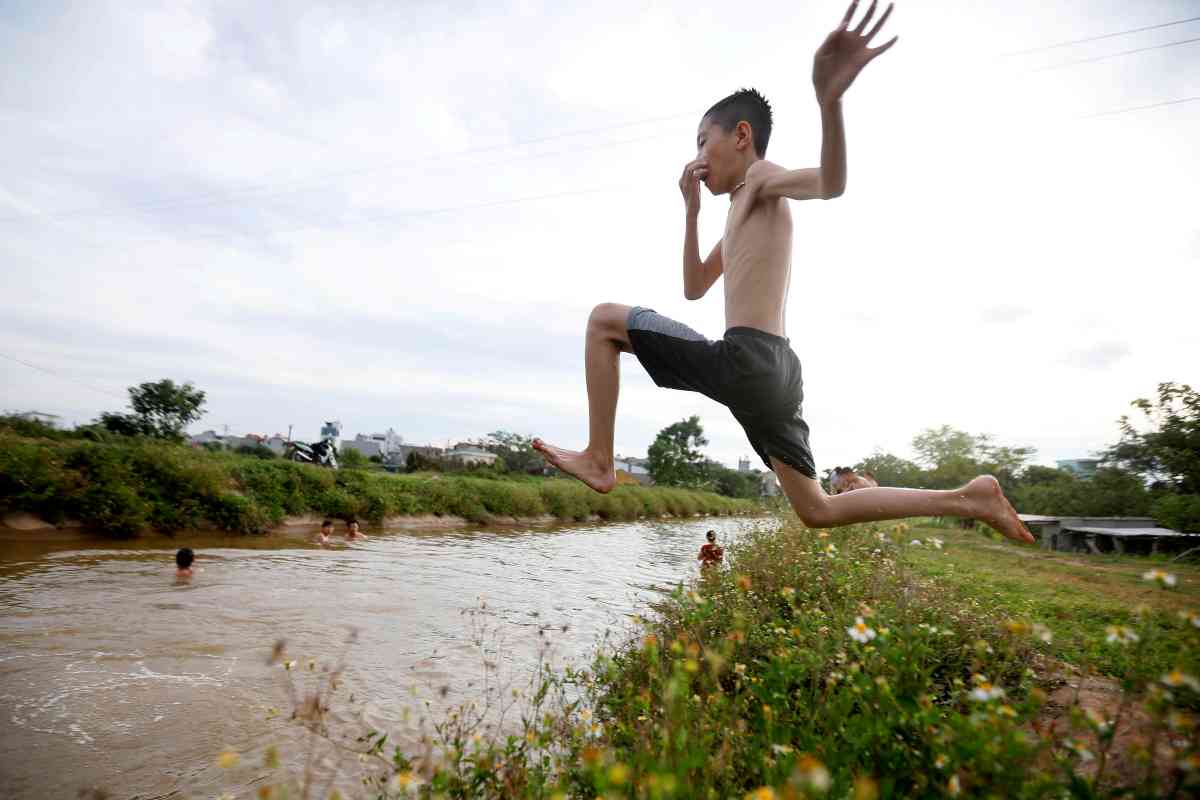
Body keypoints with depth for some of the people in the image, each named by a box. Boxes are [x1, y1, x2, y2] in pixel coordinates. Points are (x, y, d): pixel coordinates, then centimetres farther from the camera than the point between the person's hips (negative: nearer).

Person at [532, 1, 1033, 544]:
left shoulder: (762, 179, 4)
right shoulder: (743, 215, 29)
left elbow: (830, 185, -20)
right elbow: (693, 289, 32)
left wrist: (828, 99, -40)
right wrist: (691, 209, 27)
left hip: (744, 361, -10)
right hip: (774, 372, 10)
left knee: (605, 319, -2)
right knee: (818, 511, 15)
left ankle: (599, 460, -5)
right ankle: (968, 499, 14)